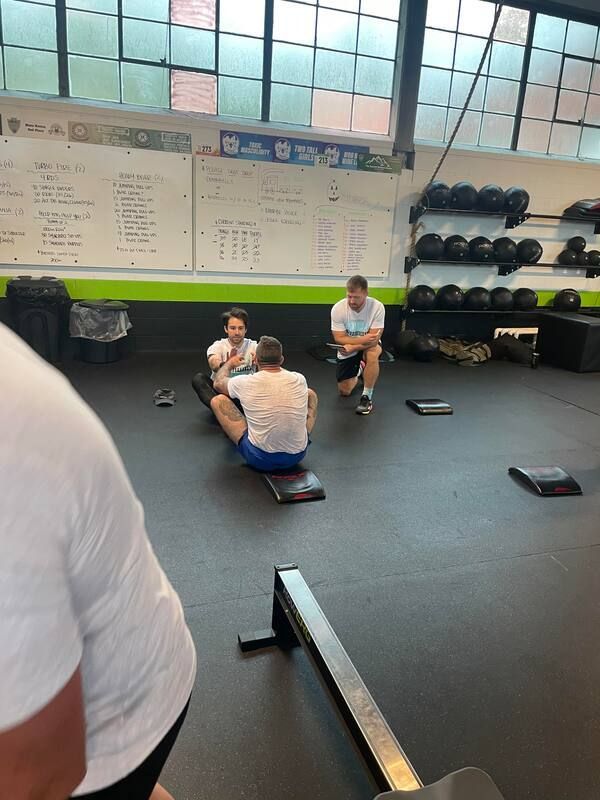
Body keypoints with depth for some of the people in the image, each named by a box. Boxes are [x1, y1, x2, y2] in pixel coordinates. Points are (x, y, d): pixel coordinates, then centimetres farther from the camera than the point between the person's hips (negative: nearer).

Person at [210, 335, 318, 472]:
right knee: (310, 394, 22)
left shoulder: (246, 383, -15)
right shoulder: (299, 380, -9)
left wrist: (229, 364, 30)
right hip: (297, 456, 3)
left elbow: (218, 382, 10)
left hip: (259, 459, -2)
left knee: (218, 401, 10)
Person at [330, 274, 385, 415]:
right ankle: (358, 370, 37)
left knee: (372, 353, -39)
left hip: (368, 345, -2)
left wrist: (352, 347, -39)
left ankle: (367, 396, -20)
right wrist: (362, 339, -35)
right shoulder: (338, 308, -23)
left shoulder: (377, 307, -26)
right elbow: (339, 338, -21)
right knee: (344, 391, 2)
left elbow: (374, 339, -26)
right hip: (347, 348, 2)